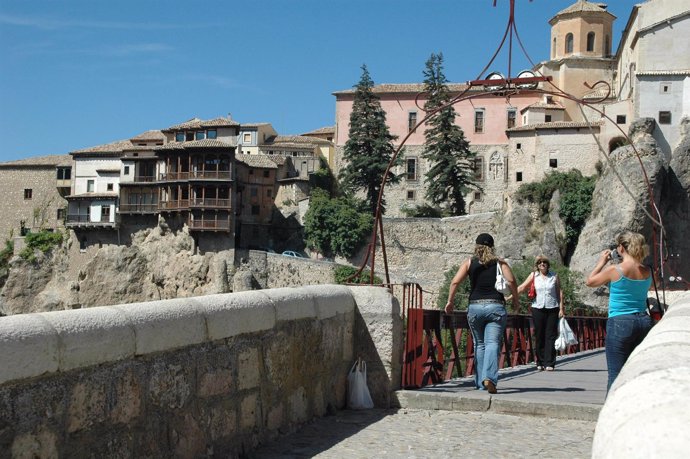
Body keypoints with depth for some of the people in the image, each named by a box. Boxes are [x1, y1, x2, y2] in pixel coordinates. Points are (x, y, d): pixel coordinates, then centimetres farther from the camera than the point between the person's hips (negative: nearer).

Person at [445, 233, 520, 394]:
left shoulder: (469, 262, 9)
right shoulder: (499, 263, 8)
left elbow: (455, 282, -2)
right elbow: (511, 280, -6)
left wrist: (450, 301, 6)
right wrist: (515, 300, 5)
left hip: (475, 307, 1)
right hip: (496, 306, -1)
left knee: (479, 344, 14)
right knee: (492, 343, -8)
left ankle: (480, 382, 13)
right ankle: (489, 377, -28)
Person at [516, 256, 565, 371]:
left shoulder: (554, 276, 6)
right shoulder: (534, 275, 6)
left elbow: (560, 292, 6)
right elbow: (522, 287, 4)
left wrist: (561, 308, 1)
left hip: (552, 309, -1)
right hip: (538, 309, 1)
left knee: (551, 336, -3)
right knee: (539, 336, 2)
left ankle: (549, 363, -2)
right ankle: (540, 363, 11)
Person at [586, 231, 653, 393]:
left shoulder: (615, 270, -12)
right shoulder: (647, 272, 3)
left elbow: (590, 281, 3)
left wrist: (602, 262, 13)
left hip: (619, 323, -6)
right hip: (643, 322, 6)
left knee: (616, 374, -2)